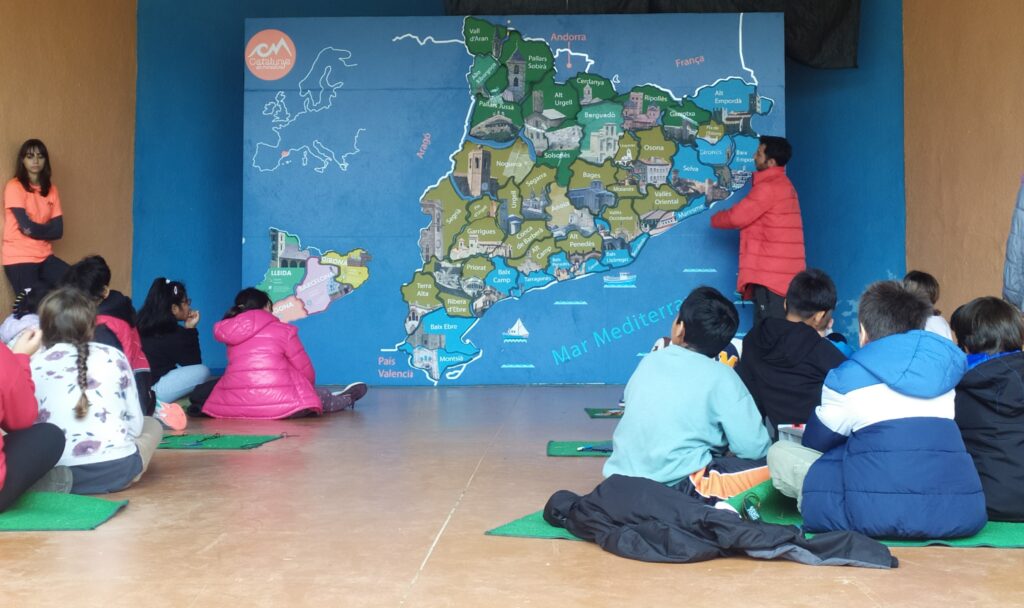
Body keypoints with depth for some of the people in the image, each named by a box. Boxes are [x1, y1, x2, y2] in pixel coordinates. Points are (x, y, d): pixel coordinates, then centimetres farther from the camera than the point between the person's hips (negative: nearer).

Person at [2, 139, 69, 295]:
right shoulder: (14, 187, -8)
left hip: (45, 257, 5)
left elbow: (58, 230, 2)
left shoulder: (51, 189, 8)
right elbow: (26, 226, -17)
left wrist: (35, 229, -12)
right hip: (19, 258, -5)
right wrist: (46, 228, 0)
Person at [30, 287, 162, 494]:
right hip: (117, 469, 1)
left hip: (58, 475, -1)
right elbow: (135, 424, 4)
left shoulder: (33, 364, 2)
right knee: (151, 424, 28)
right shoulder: (114, 357, 3)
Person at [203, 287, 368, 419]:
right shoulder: (282, 330, 2)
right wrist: (308, 389, 35)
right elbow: (305, 371, 10)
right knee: (320, 396, 23)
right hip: (277, 405, -6)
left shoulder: (230, 333, 16)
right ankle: (346, 399, 54)